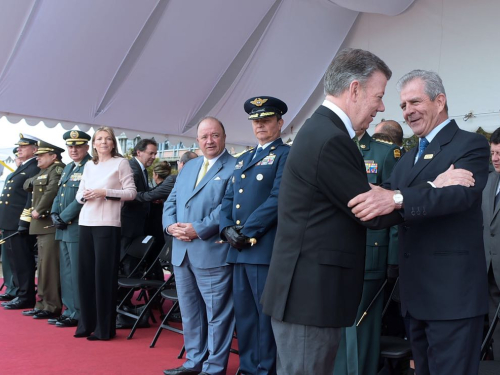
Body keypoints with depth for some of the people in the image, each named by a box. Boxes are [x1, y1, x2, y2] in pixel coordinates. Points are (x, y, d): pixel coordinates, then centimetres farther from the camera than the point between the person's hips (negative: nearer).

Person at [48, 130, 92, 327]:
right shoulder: (68, 168, 18)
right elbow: (59, 194, 20)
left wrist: (64, 217, -14)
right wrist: (54, 214, 3)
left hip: (78, 228, -9)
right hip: (63, 229, 9)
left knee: (77, 273, -3)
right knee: (66, 272, 14)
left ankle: (78, 315, 6)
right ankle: (69, 310, 23)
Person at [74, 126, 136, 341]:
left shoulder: (121, 163, -1)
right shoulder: (89, 166, 15)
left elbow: (131, 192, -6)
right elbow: (79, 195, 16)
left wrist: (105, 192, -16)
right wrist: (84, 195, -7)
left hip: (107, 224, -6)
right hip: (86, 223, 6)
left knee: (104, 275, -3)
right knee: (86, 273, 7)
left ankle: (104, 328, 6)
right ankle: (87, 324, 18)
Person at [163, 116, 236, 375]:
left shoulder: (234, 168, -5)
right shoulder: (188, 167, 19)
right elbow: (171, 201, 16)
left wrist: (199, 229, -20)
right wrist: (171, 225, -4)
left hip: (212, 253, -7)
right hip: (181, 252, 8)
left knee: (216, 313, 2)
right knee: (189, 312, 16)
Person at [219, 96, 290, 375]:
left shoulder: (286, 155, -3)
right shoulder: (243, 159, 21)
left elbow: (278, 198, -14)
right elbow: (229, 198, 16)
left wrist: (248, 232, -15)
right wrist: (227, 228, -2)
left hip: (266, 247, -8)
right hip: (239, 249, 8)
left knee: (266, 314, 0)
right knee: (244, 313, 14)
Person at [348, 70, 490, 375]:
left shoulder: (471, 144, -6)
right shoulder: (409, 158, 19)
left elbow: (462, 193, -26)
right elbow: (382, 200, 8)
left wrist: (396, 198, -40)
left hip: (452, 291, -8)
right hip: (417, 292, 8)